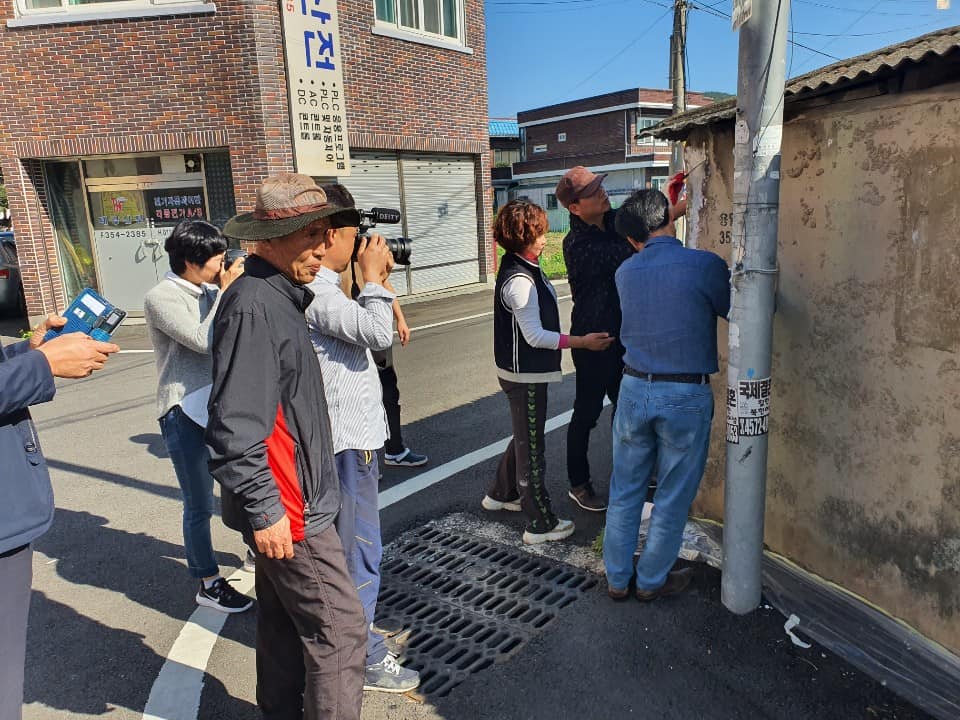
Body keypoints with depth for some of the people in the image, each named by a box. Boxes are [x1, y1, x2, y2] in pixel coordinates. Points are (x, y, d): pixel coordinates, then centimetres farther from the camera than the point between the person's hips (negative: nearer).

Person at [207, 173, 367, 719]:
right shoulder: (253, 306, -22)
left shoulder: (278, 297, 10)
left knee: (285, 624, 21)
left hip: (290, 501, 10)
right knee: (340, 631, 0)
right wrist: (264, 510, -21)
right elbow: (234, 427, -25)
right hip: (288, 508, -10)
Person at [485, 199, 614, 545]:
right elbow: (534, 335, -23)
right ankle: (540, 524, 14)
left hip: (524, 372, 10)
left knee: (524, 437, 24)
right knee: (531, 447, 1)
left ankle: (500, 493, 41)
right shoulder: (519, 280, -23)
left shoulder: (520, 268, 8)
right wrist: (582, 341, -19)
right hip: (525, 374, -10)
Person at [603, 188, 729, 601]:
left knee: (625, 491, 16)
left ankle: (617, 579, 29)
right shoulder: (704, 266, -12)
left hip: (634, 389, 4)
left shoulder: (624, 273, 2)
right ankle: (652, 581, 29)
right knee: (673, 498, 13)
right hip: (686, 396, -4)